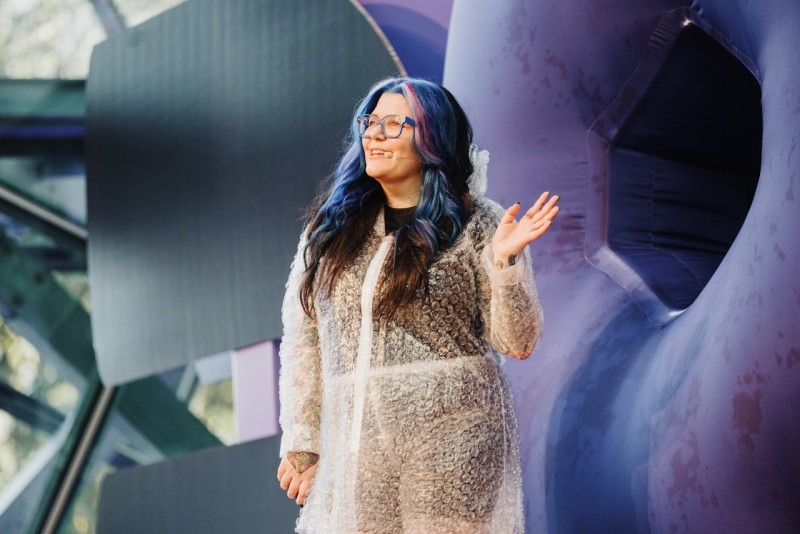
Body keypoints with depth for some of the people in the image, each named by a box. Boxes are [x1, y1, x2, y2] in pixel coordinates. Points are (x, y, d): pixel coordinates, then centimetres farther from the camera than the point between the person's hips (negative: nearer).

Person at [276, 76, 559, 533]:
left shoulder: (477, 225, 1)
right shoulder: (331, 226, 10)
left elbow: (517, 342, -3)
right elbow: (302, 341, 11)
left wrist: (504, 262, -17)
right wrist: (301, 443, 7)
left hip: (451, 443, -3)